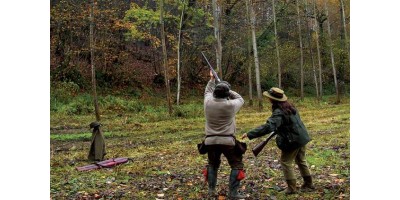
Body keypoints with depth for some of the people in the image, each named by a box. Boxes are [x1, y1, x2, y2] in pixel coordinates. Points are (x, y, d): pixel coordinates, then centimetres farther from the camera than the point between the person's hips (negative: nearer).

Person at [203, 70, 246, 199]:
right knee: (237, 165, 10)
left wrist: (212, 79, 29)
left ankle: (211, 191, 26)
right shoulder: (230, 105, -14)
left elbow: (208, 91, 19)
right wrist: (229, 91, 12)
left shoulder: (208, 102, -4)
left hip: (210, 141, 4)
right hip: (227, 141, -4)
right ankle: (233, 193, 9)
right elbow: (240, 99, 8)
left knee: (212, 165, 23)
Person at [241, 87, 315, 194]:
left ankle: (292, 187, 12)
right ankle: (309, 184, 34)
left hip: (292, 141, -9)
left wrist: (249, 134, -38)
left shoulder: (279, 112, -25)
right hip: (302, 137, 9)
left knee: (286, 162, 6)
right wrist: (278, 129, 15)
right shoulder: (289, 106, 3)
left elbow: (268, 127, -37)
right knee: (301, 161, 22)